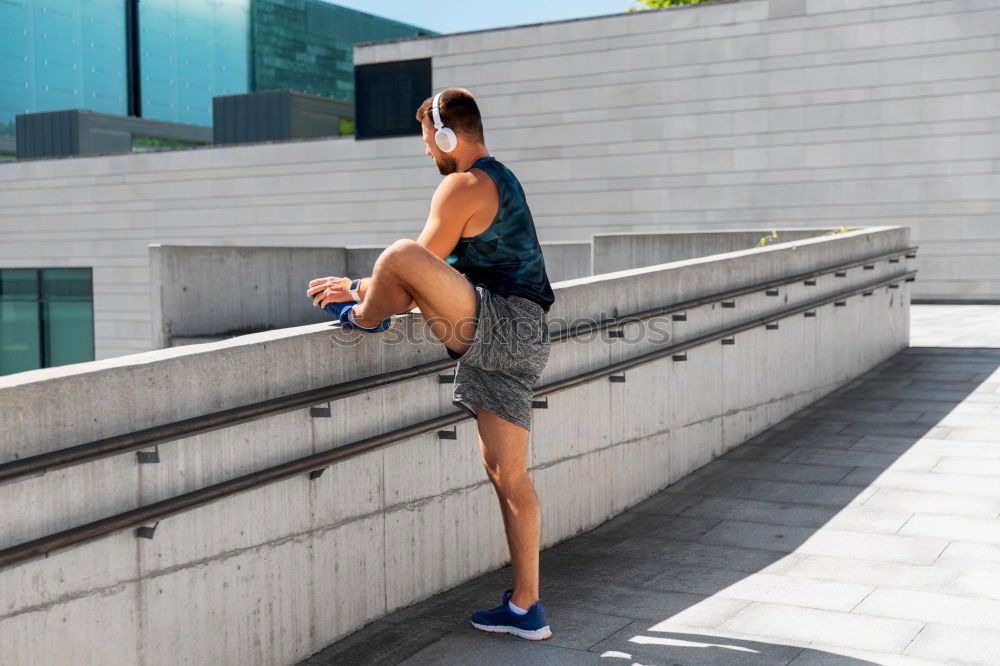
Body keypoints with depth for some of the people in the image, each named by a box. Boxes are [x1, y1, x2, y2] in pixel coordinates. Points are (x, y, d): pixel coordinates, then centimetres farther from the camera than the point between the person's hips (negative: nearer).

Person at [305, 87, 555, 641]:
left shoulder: (463, 186, -6)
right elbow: (446, 275, 32)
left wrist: (360, 293, 9)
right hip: (518, 343, 10)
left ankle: (362, 318, 9)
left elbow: (419, 265, -7)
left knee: (401, 254, -22)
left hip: (498, 324, -10)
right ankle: (526, 609, 12)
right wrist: (369, 286, 33)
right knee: (508, 475, 9)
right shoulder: (501, 181, 27)